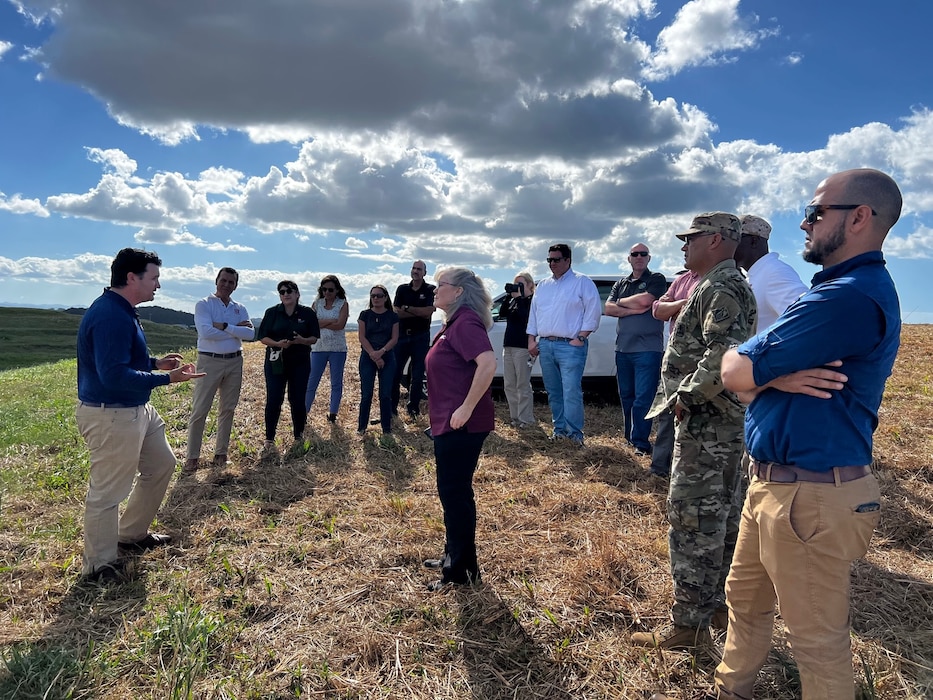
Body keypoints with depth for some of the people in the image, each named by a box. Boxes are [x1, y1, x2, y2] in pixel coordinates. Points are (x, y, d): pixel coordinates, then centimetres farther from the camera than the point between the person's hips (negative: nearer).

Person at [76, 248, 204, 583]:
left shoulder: (122, 311, 10)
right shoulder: (110, 316, -24)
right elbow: (114, 375, -29)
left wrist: (155, 362, 10)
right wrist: (167, 378, -26)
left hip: (137, 409, 11)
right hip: (111, 416, -11)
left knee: (162, 464, 21)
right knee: (108, 490, 2)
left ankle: (132, 534, 37)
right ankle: (99, 565, 20)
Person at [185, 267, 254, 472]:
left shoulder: (240, 309, 9)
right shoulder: (204, 305, -3)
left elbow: (250, 334, -7)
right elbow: (205, 332, -20)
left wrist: (224, 326, -16)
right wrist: (236, 329, -13)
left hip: (234, 362, 4)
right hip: (210, 361, -4)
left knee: (227, 409, 11)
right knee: (199, 410, -1)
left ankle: (221, 452, 22)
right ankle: (192, 455, 9)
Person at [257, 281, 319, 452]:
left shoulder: (308, 313, 2)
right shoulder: (272, 312, 1)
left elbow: (314, 338, 3)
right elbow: (263, 337, 0)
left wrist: (302, 340, -19)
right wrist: (277, 343, -19)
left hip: (300, 362, 0)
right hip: (275, 362, 0)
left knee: (297, 400, 4)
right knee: (273, 400, -4)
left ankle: (299, 437, 20)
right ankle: (269, 439, 8)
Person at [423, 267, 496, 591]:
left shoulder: (466, 322, -16)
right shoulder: (453, 322, 15)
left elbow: (488, 363, -31)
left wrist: (466, 409, -27)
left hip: (462, 425, -10)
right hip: (448, 422, 10)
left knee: (455, 493, -1)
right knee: (453, 491, 19)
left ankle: (461, 570, 12)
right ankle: (453, 555, 34)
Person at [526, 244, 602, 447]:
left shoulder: (582, 282, -1)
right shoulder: (543, 286, 18)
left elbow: (593, 311, -7)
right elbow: (533, 313, 20)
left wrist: (580, 338, -14)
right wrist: (531, 340, 11)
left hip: (570, 345, -6)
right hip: (545, 345, 6)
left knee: (571, 392, -12)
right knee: (553, 392, 11)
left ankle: (574, 432, -3)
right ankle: (559, 428, 21)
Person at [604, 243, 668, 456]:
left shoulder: (656, 279, 2)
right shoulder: (620, 284, 17)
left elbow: (645, 300, -16)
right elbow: (608, 309, 3)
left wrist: (621, 302, 0)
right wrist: (634, 310, -10)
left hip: (647, 349, -6)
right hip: (623, 349, 6)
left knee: (643, 398, -7)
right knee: (626, 396, 12)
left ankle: (640, 442, -1)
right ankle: (630, 437, 24)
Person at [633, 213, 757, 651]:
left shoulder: (721, 288, -16)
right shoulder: (722, 286, 19)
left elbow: (724, 355, -30)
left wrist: (685, 396, -19)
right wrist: (687, 396, 15)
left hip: (706, 423, -11)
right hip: (721, 422, 11)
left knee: (693, 520, -5)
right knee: (720, 515, 19)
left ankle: (689, 624, 5)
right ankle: (721, 602, 33)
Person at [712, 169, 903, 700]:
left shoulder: (852, 296, -22)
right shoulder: (841, 288, 13)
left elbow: (735, 372, -21)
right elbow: (750, 374, 8)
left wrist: (762, 370, 1)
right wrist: (776, 375, -14)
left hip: (811, 496, -10)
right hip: (774, 481, 10)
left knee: (818, 639, 8)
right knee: (745, 600, 23)